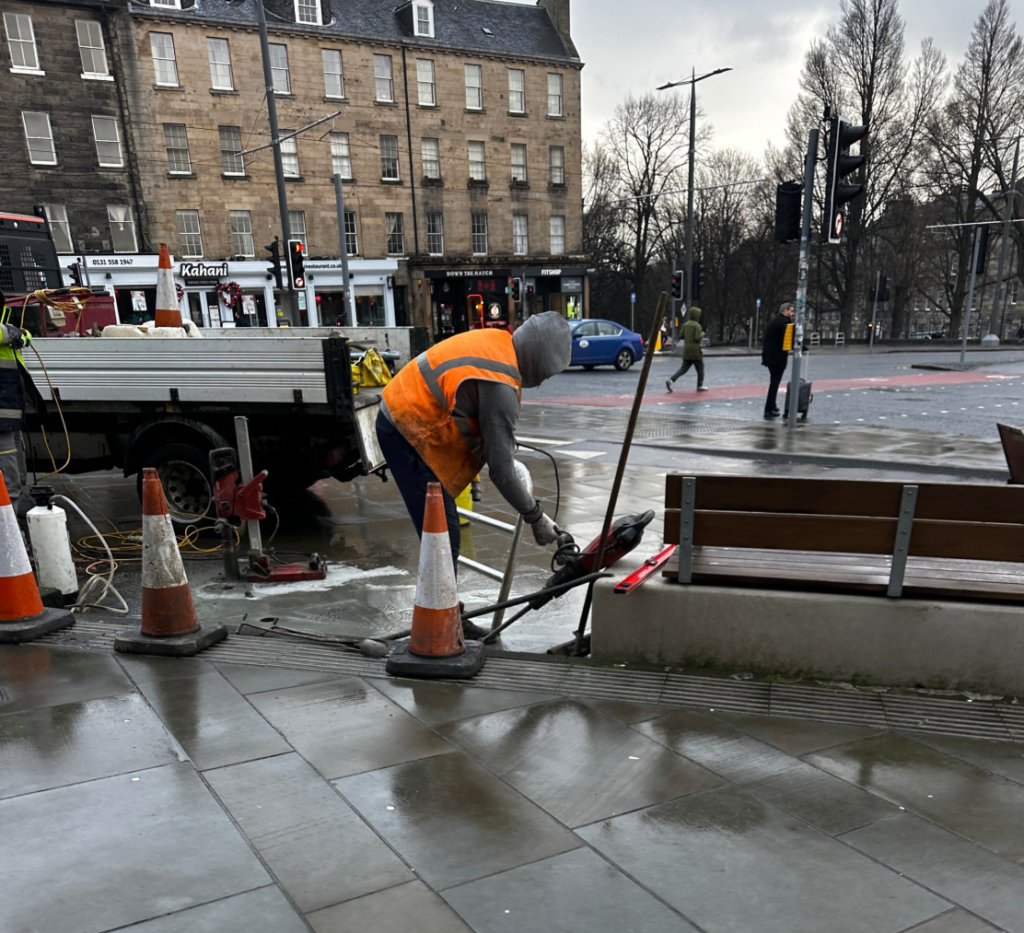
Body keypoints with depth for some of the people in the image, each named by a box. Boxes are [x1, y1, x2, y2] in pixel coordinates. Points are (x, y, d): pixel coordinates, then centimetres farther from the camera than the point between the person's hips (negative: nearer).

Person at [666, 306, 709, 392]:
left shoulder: (686, 325, 8)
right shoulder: (697, 325, -13)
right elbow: (698, 337, -20)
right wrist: (702, 334, -2)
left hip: (686, 350, 7)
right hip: (695, 350, -7)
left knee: (684, 367, 8)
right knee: (700, 368, 8)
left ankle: (671, 380, -7)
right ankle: (700, 386, 14)